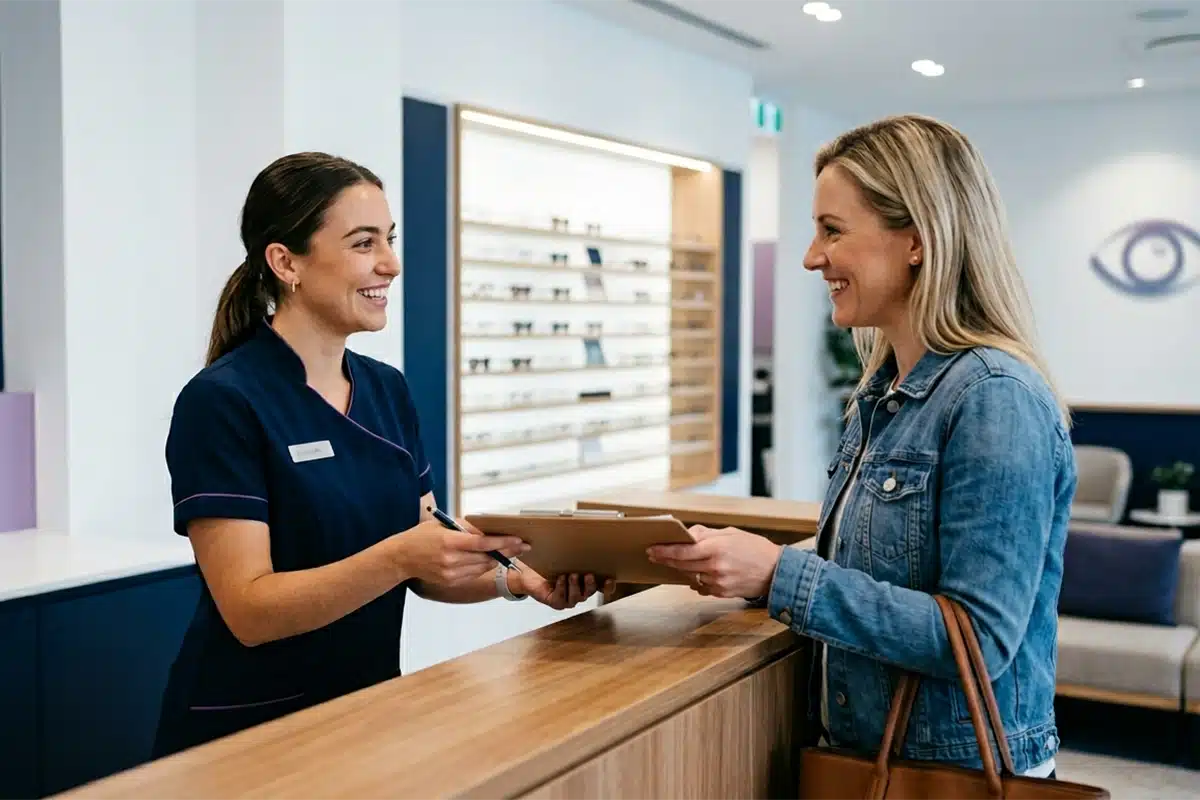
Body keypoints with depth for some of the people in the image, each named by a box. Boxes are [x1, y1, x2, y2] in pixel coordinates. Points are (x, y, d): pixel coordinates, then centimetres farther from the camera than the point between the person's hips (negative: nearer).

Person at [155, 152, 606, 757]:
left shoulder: (388, 390, 5)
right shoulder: (221, 401, -14)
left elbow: (423, 565, 7)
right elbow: (250, 610, -19)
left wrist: (511, 579, -11)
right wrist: (398, 557, -31)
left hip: (369, 712, 5)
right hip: (247, 734, -5)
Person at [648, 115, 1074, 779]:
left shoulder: (995, 398, -21)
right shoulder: (880, 392, 5)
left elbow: (980, 640, -25)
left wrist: (781, 574, -28)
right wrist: (736, 559, -4)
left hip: (961, 773, -7)